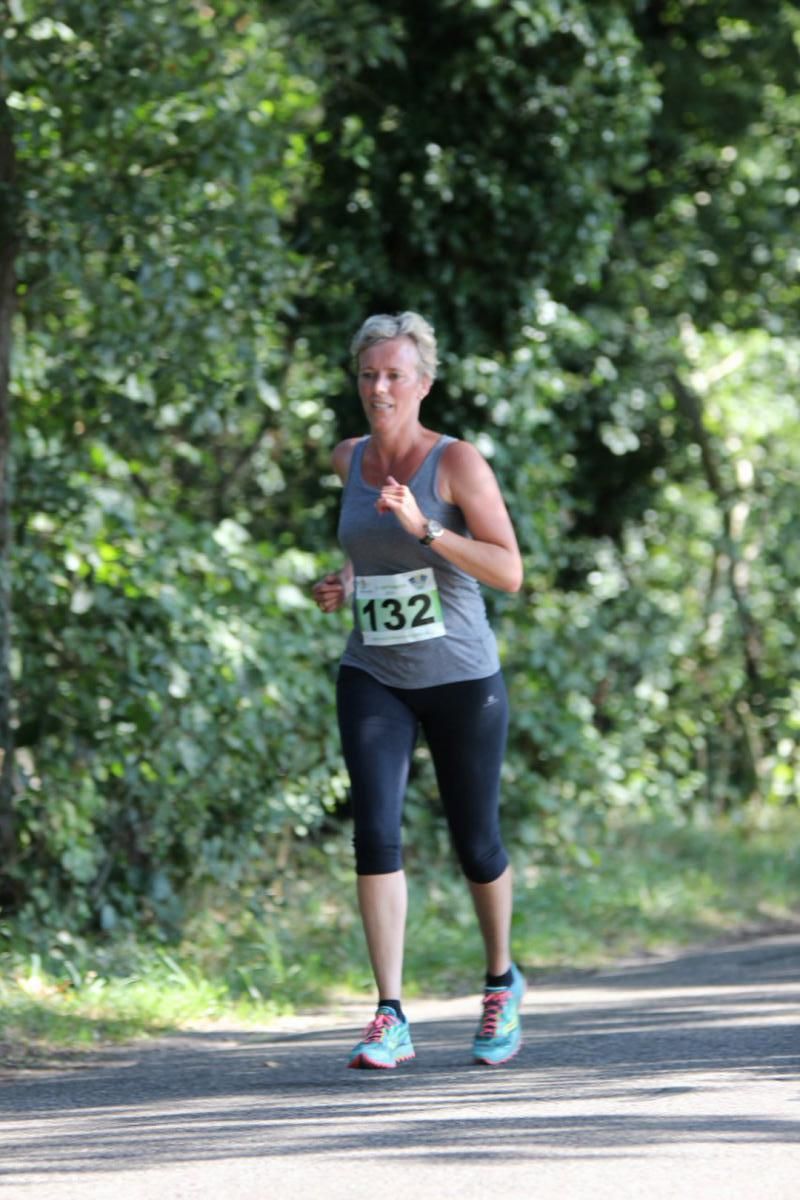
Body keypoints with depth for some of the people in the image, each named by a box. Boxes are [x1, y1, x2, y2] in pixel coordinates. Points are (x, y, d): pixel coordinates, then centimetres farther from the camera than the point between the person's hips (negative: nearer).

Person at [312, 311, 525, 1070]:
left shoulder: (458, 461, -12)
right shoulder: (349, 460, 4)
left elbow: (510, 573, -18)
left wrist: (424, 529, -29)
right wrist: (343, 582, 8)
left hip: (462, 678, -3)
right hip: (373, 680, 3)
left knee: (475, 843, 8)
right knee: (375, 830, -16)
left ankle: (501, 983, 36)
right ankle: (390, 1019, -17)